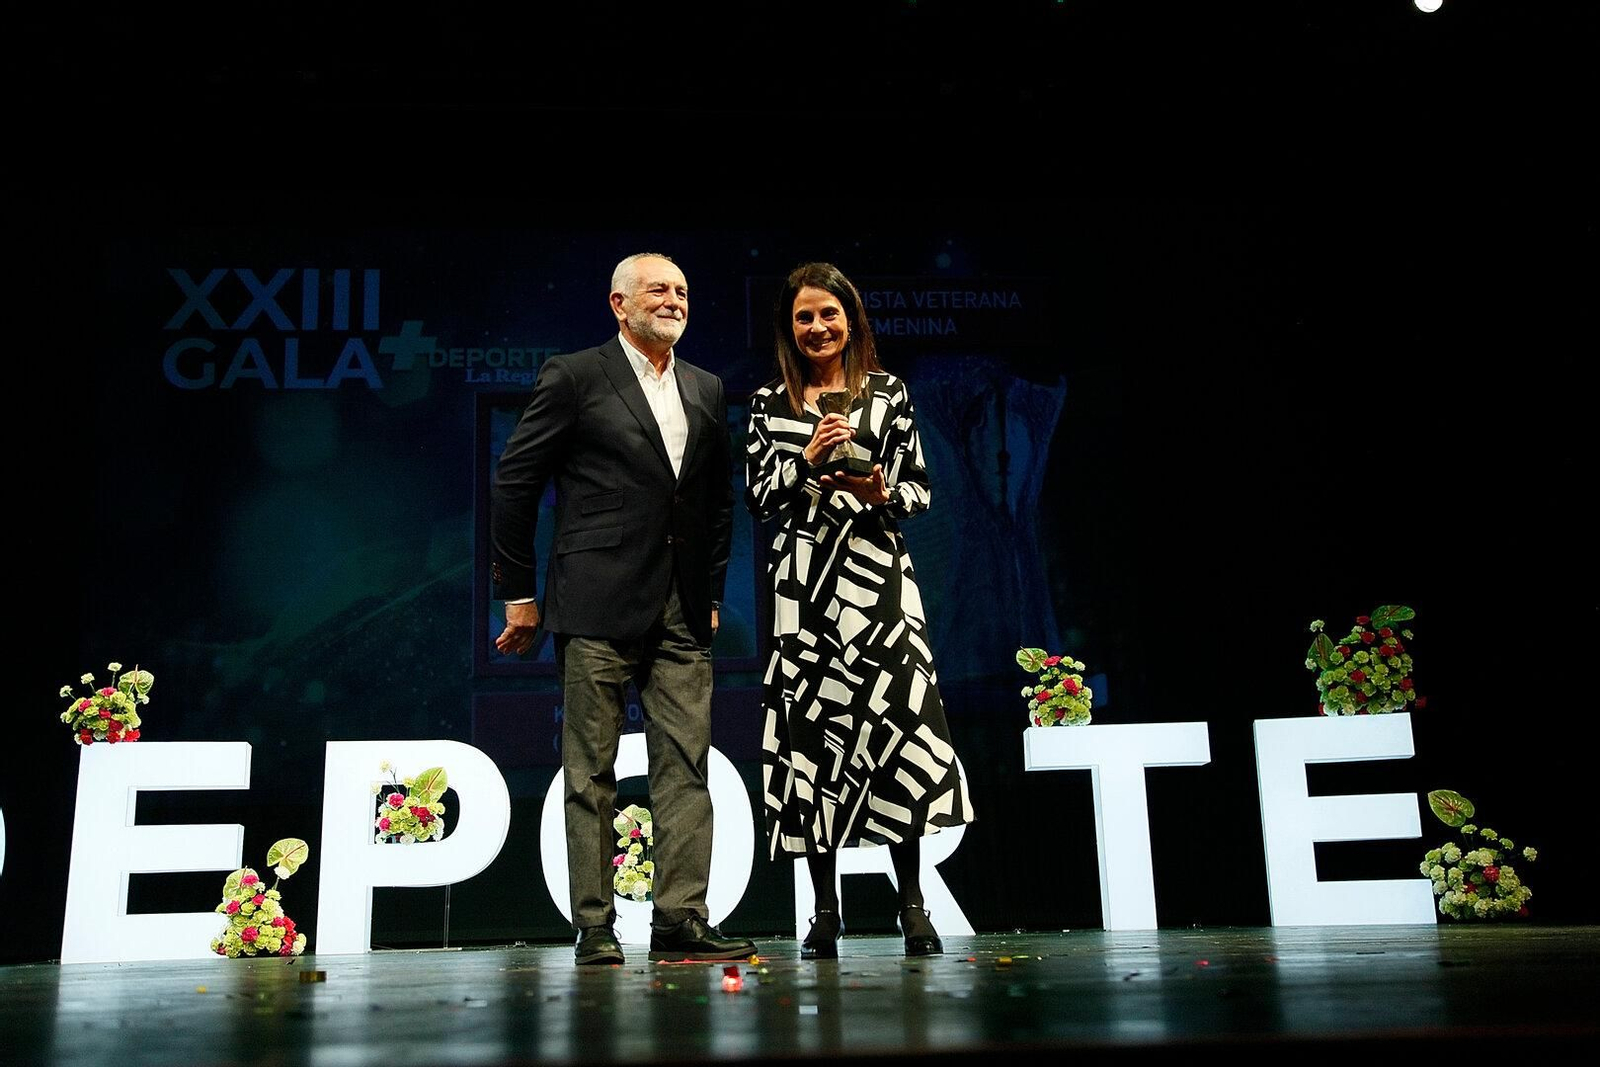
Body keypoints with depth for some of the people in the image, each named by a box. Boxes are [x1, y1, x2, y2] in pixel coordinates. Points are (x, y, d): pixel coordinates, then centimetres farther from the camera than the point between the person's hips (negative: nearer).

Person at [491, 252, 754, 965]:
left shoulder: (706, 392, 17)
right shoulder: (573, 377, 1)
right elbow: (514, 484, 0)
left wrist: (712, 593, 15)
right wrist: (519, 593, -1)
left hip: (683, 614, 5)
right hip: (598, 607, -5)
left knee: (686, 767, 1)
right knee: (591, 772, 1)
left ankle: (679, 921, 6)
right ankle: (594, 927, 9)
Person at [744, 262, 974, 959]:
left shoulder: (888, 393, 11)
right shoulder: (770, 404, 12)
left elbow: (919, 491, 9)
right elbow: (758, 500, 6)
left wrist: (881, 493, -12)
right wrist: (806, 462, -9)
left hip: (877, 575, 0)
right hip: (804, 581, 1)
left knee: (896, 722, -12)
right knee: (810, 728, -2)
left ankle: (912, 904, 0)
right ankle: (825, 912, 8)